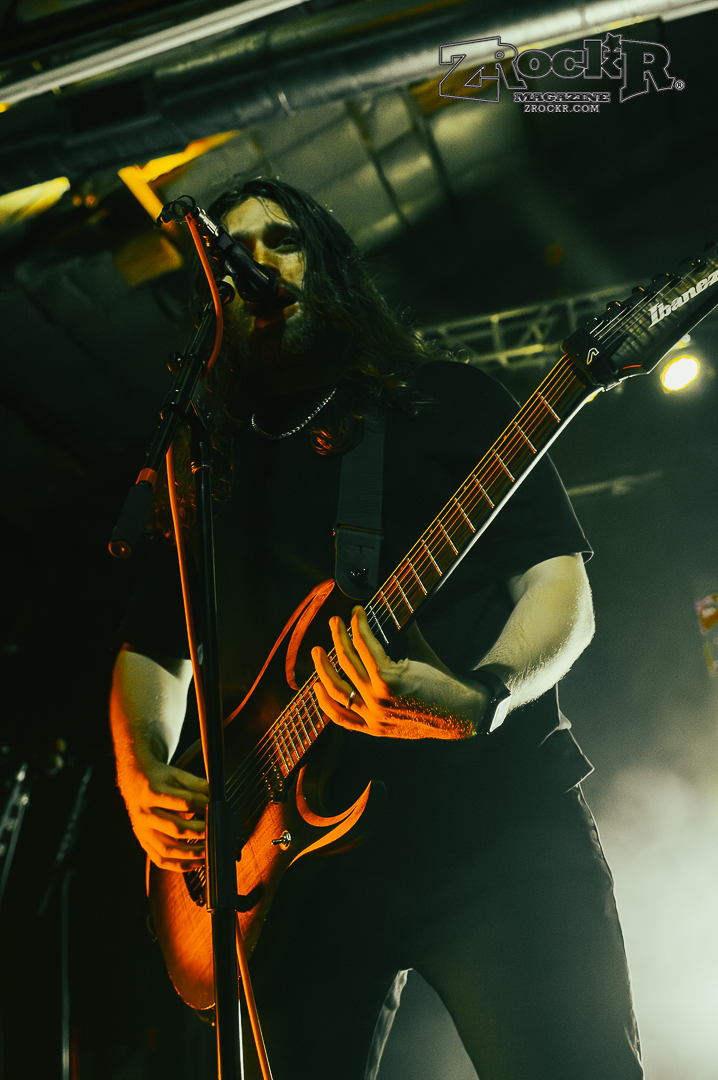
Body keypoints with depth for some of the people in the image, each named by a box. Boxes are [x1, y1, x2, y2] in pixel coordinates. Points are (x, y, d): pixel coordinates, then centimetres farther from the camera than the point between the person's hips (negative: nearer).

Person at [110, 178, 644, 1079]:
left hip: (491, 811, -2)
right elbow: (150, 645, 20)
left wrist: (478, 699, -21)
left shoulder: (441, 398, 7)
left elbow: (559, 582, -1)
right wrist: (143, 775, 2)